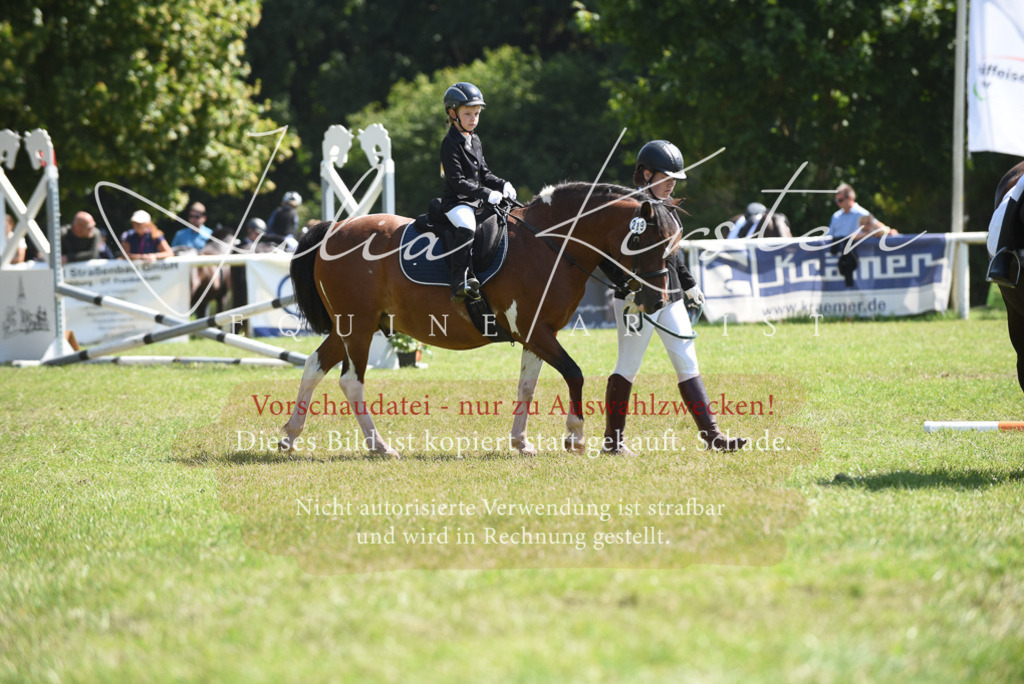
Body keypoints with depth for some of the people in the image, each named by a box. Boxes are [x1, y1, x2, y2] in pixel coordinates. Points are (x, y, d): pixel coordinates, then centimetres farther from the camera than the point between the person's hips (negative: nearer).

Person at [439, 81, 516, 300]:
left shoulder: (475, 141, 17)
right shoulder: (450, 143, -10)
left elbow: (484, 174, 22)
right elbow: (457, 181, -17)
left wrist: (503, 185, 3)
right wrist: (486, 194, -22)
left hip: (477, 201, 9)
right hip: (456, 201, -9)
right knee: (467, 226, -36)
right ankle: (460, 280, -44)